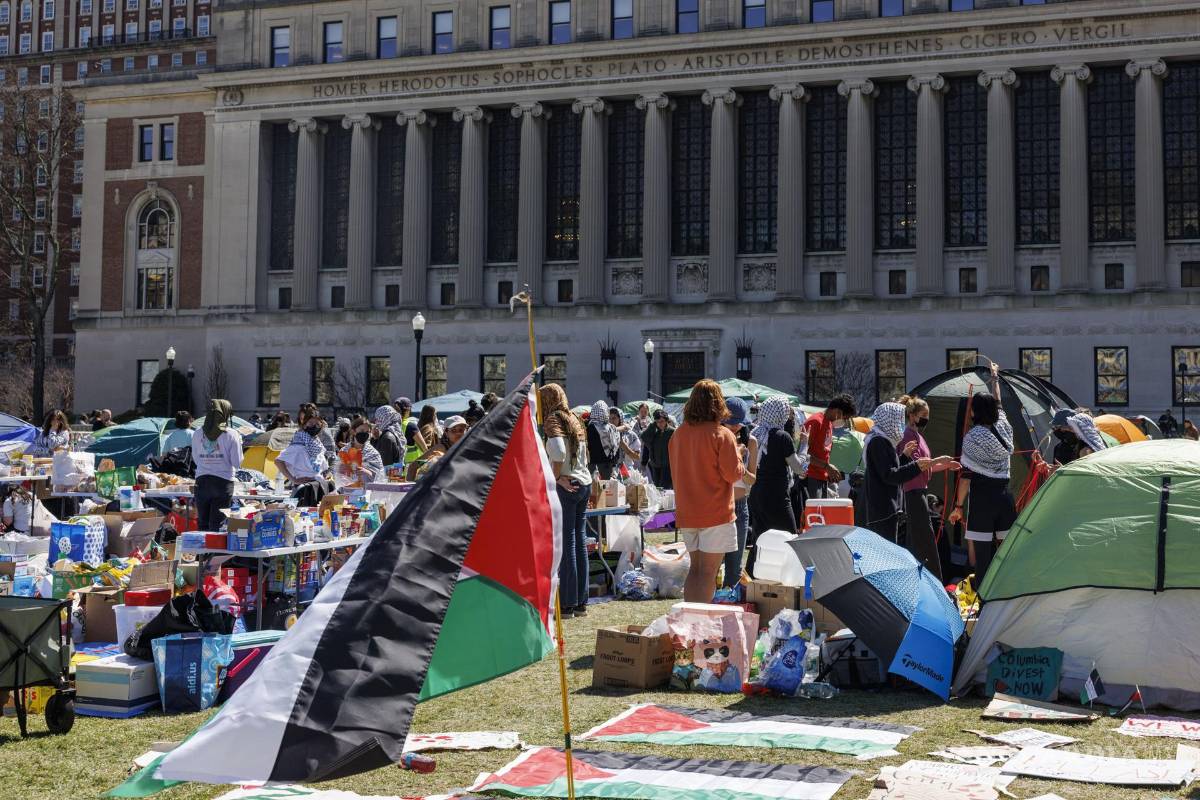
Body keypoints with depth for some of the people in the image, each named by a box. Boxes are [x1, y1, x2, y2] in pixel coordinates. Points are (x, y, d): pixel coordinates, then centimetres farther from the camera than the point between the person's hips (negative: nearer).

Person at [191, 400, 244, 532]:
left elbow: (196, 459, 12)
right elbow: (237, 463, -4)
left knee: (202, 525, 9)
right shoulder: (231, 435, -6)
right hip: (223, 482, -3)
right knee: (217, 525, 0)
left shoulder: (197, 434, 3)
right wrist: (239, 444, 10)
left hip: (201, 482, 3)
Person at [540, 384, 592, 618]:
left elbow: (558, 450, -23)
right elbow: (583, 456, 15)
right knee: (580, 540, 10)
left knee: (565, 543, -5)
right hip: (584, 483, 8)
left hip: (566, 486, -8)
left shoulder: (553, 420, -7)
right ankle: (581, 602, 14)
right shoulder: (574, 420, 17)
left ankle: (567, 604, -2)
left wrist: (556, 477, -12)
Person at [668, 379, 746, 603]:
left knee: (695, 568, 16)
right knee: (708, 572, -1)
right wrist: (738, 456, 5)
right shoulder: (721, 434, -13)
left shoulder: (679, 434, 4)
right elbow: (733, 474, -14)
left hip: (686, 513, 6)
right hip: (716, 514, -6)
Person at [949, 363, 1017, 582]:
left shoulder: (972, 437, -8)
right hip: (1005, 497, 5)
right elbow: (998, 404, 28)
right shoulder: (1004, 428, 7)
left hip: (981, 500, -5)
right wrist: (995, 377, 45)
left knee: (982, 555, -4)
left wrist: (958, 506, -3)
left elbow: (966, 475, -9)